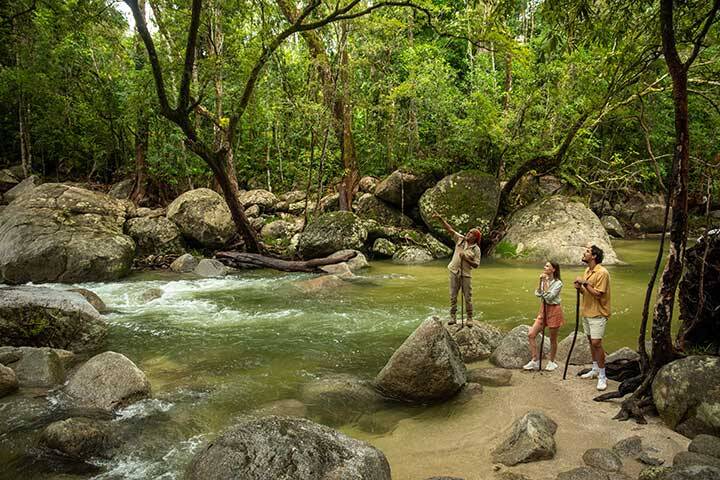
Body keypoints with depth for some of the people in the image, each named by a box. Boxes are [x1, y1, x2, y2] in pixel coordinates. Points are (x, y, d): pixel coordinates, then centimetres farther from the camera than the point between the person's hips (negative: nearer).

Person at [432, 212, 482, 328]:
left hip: (466, 274, -2)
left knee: (468, 297, 1)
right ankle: (453, 317, 13)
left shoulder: (476, 249, -4)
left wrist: (466, 259, -18)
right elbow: (449, 229, -4)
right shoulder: (460, 239, 3)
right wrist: (440, 218, -14)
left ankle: (469, 318, 12)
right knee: (453, 296, 5)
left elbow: (476, 264, -5)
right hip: (454, 272, 2)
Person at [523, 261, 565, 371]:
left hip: (554, 310, -6)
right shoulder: (544, 280, 7)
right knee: (531, 335, -3)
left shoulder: (558, 283, -13)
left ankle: (551, 362, 24)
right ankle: (535, 361, 5)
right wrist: (541, 281, -13)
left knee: (553, 339, 6)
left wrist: (546, 282, -21)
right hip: (543, 310, 6)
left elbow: (549, 297, -22)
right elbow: (538, 294, -4)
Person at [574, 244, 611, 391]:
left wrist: (585, 283, -22)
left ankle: (602, 376, -2)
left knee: (596, 343, -10)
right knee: (590, 341, 16)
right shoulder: (587, 271, 9)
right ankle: (595, 370, 29)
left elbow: (598, 294, -22)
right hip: (586, 312, 9)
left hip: (598, 314, -9)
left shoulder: (602, 273, -18)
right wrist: (579, 288, -4)